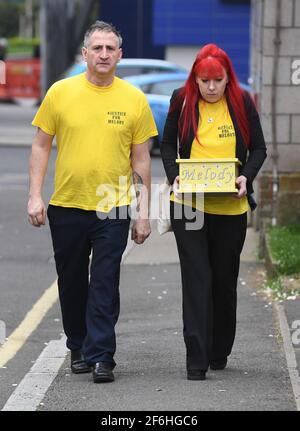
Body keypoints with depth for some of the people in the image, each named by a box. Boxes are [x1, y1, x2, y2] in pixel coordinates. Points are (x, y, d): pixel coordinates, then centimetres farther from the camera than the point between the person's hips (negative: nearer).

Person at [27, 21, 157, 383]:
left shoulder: (134, 99, 0)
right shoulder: (60, 92, 0)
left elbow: (141, 158, 5)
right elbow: (41, 146, 5)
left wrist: (144, 212, 3)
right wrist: (35, 195, -3)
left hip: (113, 207, -1)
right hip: (67, 205, 2)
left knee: (104, 285, -6)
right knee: (71, 282, 13)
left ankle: (100, 356, -4)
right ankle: (78, 346, 30)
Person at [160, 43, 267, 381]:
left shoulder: (242, 102, 1)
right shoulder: (182, 100, 1)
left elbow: (258, 148, 6)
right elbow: (168, 144, 9)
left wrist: (246, 177, -12)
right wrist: (174, 176, -8)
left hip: (230, 206, 1)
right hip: (187, 203, -1)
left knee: (225, 279, 11)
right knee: (196, 277, -8)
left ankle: (219, 352, 26)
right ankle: (196, 359, -10)